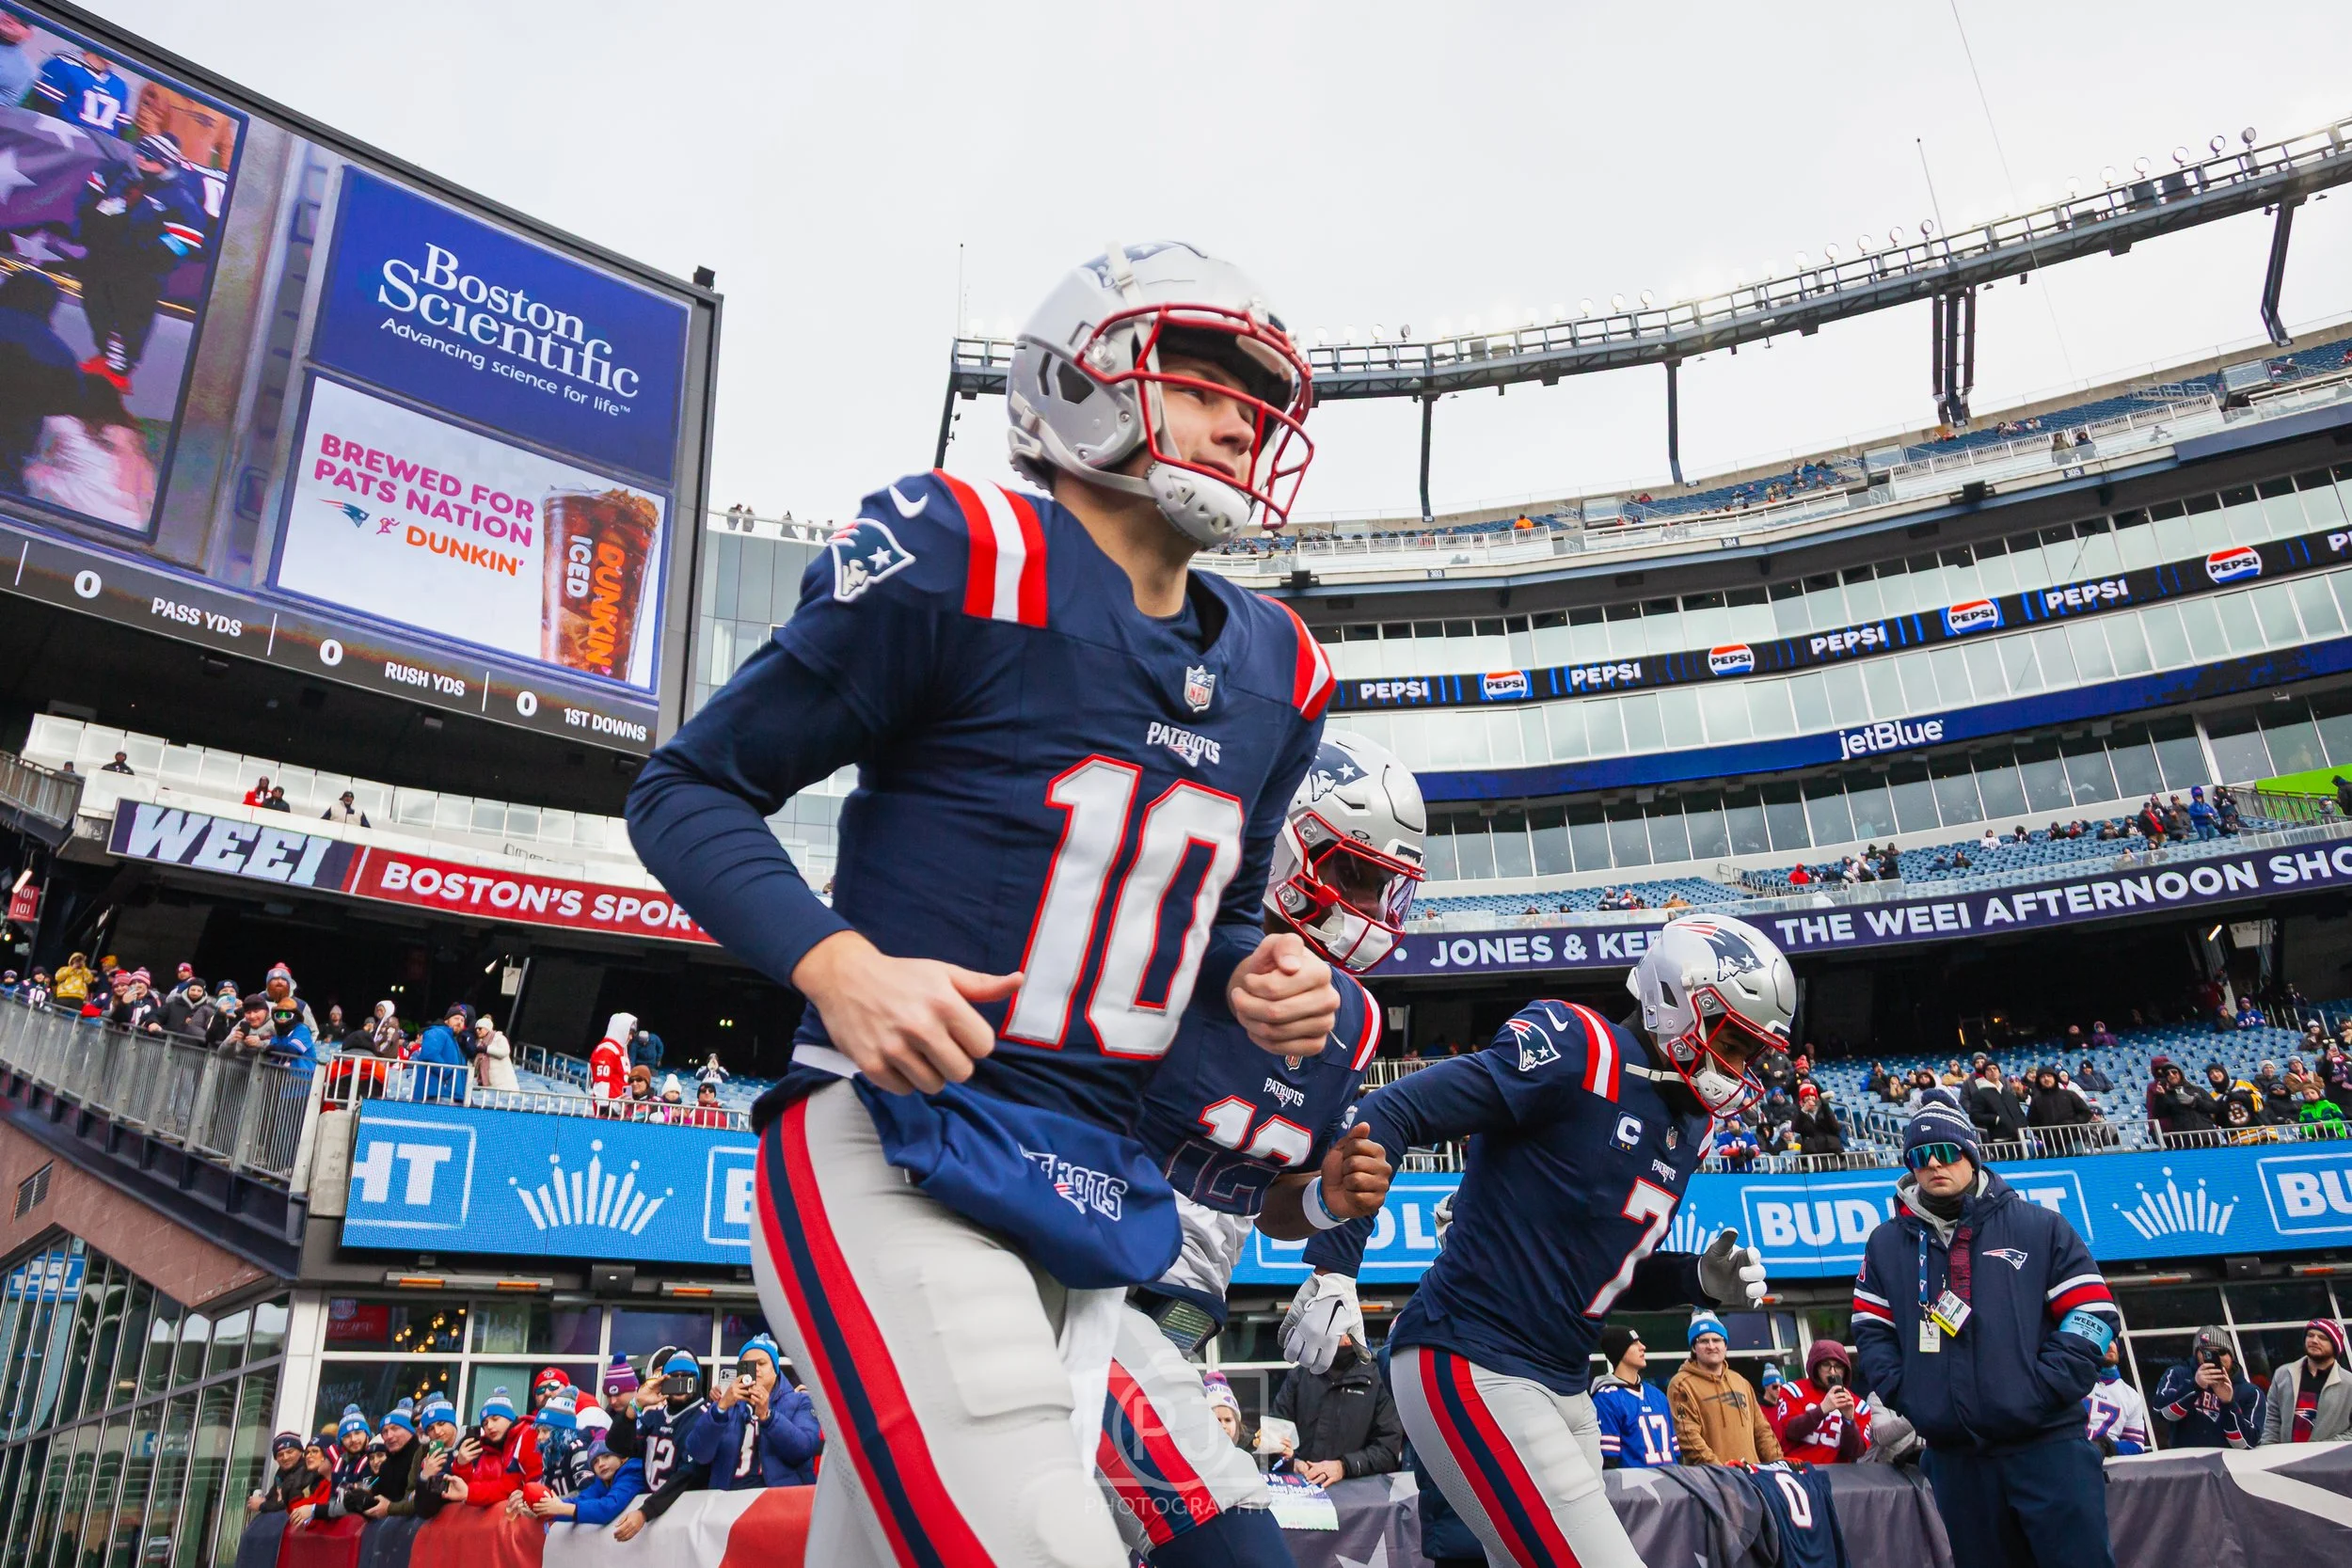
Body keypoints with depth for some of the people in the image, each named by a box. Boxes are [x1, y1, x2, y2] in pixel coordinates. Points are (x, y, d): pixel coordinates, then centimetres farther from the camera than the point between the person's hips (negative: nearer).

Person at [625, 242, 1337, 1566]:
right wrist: (839, 967, -22)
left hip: (1094, 1197, 7)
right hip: (897, 1150, -7)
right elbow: (690, 790, -5)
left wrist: (1260, 972, 1)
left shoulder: (1273, 671, 11)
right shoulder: (962, 562, -9)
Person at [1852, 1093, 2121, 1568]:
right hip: (1954, 1455, 3)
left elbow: (2093, 1311, -1)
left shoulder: (2039, 1226, 4)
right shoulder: (1887, 1243, 11)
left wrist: (2043, 1390, -10)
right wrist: (1906, 1394, -2)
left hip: (2048, 1443, -2)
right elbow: (1871, 1330, 13)